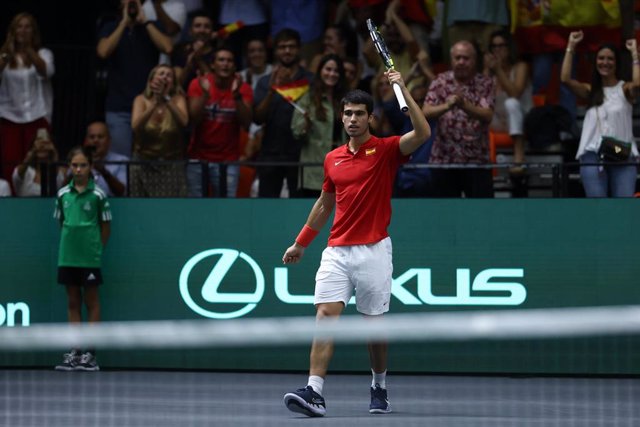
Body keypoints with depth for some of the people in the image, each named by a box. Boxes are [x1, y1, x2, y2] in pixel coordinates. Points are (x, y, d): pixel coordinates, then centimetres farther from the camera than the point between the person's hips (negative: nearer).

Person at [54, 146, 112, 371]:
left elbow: (106, 226, 2)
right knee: (73, 302, 7)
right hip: (67, 257, 4)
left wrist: (95, 249, 0)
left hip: (90, 258, -4)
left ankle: (90, 353, 4)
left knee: (91, 302, 1)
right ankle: (74, 351, 11)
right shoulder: (63, 194, 6)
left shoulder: (97, 195, -4)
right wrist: (71, 243, 9)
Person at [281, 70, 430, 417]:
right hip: (337, 250, 4)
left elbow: (422, 133, -20)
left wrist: (403, 89, -23)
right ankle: (314, 393, -20)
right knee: (325, 315, -11)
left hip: (373, 251, -3)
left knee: (374, 324, 5)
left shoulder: (386, 150, -1)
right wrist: (300, 243, 26)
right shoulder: (333, 159, 13)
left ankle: (380, 388, 26)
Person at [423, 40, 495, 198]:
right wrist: (446, 106, -26)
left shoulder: (485, 84, 2)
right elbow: (426, 112, -6)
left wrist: (464, 105, -29)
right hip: (444, 159, 1)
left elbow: (487, 116, -12)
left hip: (476, 160, -1)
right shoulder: (441, 82, 6)